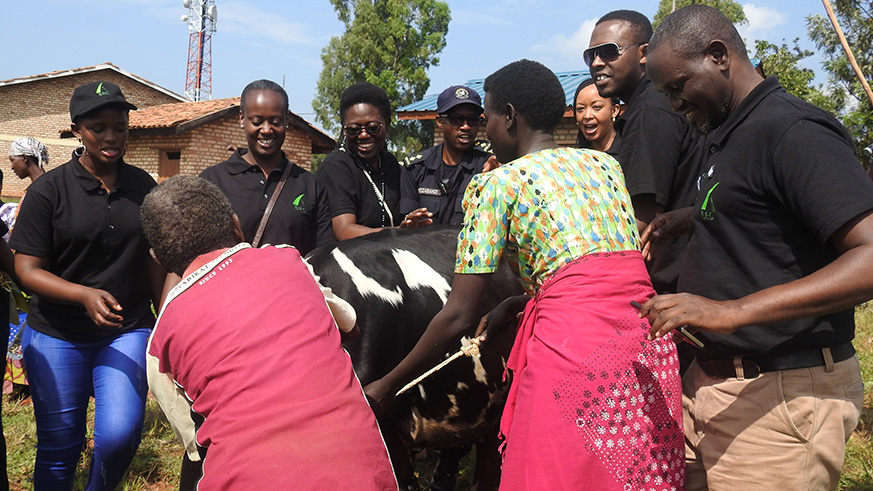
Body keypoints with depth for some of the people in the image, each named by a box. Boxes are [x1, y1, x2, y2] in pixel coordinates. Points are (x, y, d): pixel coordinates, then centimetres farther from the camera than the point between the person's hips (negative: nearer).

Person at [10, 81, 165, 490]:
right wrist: (85, 295, -24)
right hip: (58, 337, -1)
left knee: (119, 435, -14)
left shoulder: (143, 187, 5)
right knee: (59, 447, 6)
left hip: (128, 331, 1)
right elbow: (27, 269, -8)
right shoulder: (48, 190, -5)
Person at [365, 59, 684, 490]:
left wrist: (386, 387, 8)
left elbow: (459, 316, -3)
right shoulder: (606, 164, 17)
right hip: (647, 339, 7)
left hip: (573, 343, -6)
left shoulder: (494, 185, 0)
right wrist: (516, 304, 24)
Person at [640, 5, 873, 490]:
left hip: (779, 395, -9)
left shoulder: (794, 131, -15)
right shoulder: (729, 135, 15)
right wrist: (682, 218, 19)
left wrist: (731, 311, -32)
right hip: (711, 378, 9)